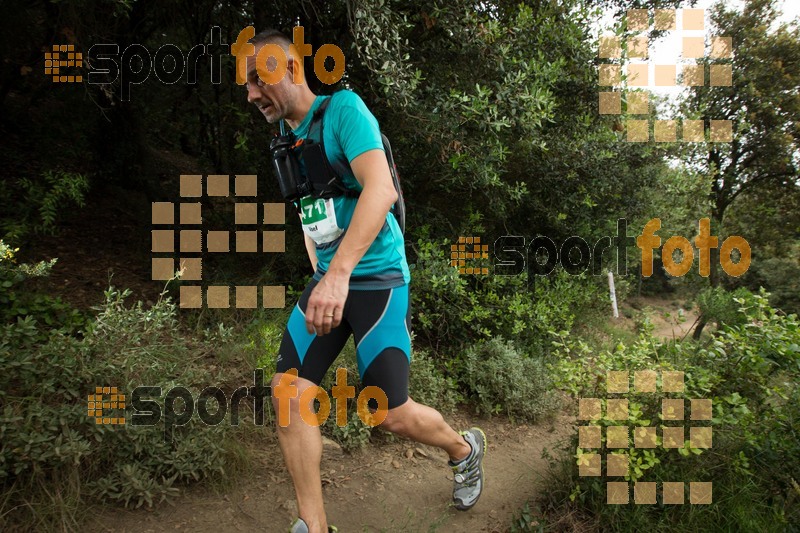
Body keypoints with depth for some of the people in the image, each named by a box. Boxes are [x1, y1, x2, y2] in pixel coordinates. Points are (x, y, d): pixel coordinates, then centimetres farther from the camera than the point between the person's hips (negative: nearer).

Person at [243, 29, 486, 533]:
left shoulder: (343, 107, -11)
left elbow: (382, 189, -27)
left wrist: (339, 273, -36)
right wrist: (321, 275, 19)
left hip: (375, 276, -7)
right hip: (328, 279, 7)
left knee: (391, 413, -3)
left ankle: (465, 449, 30)